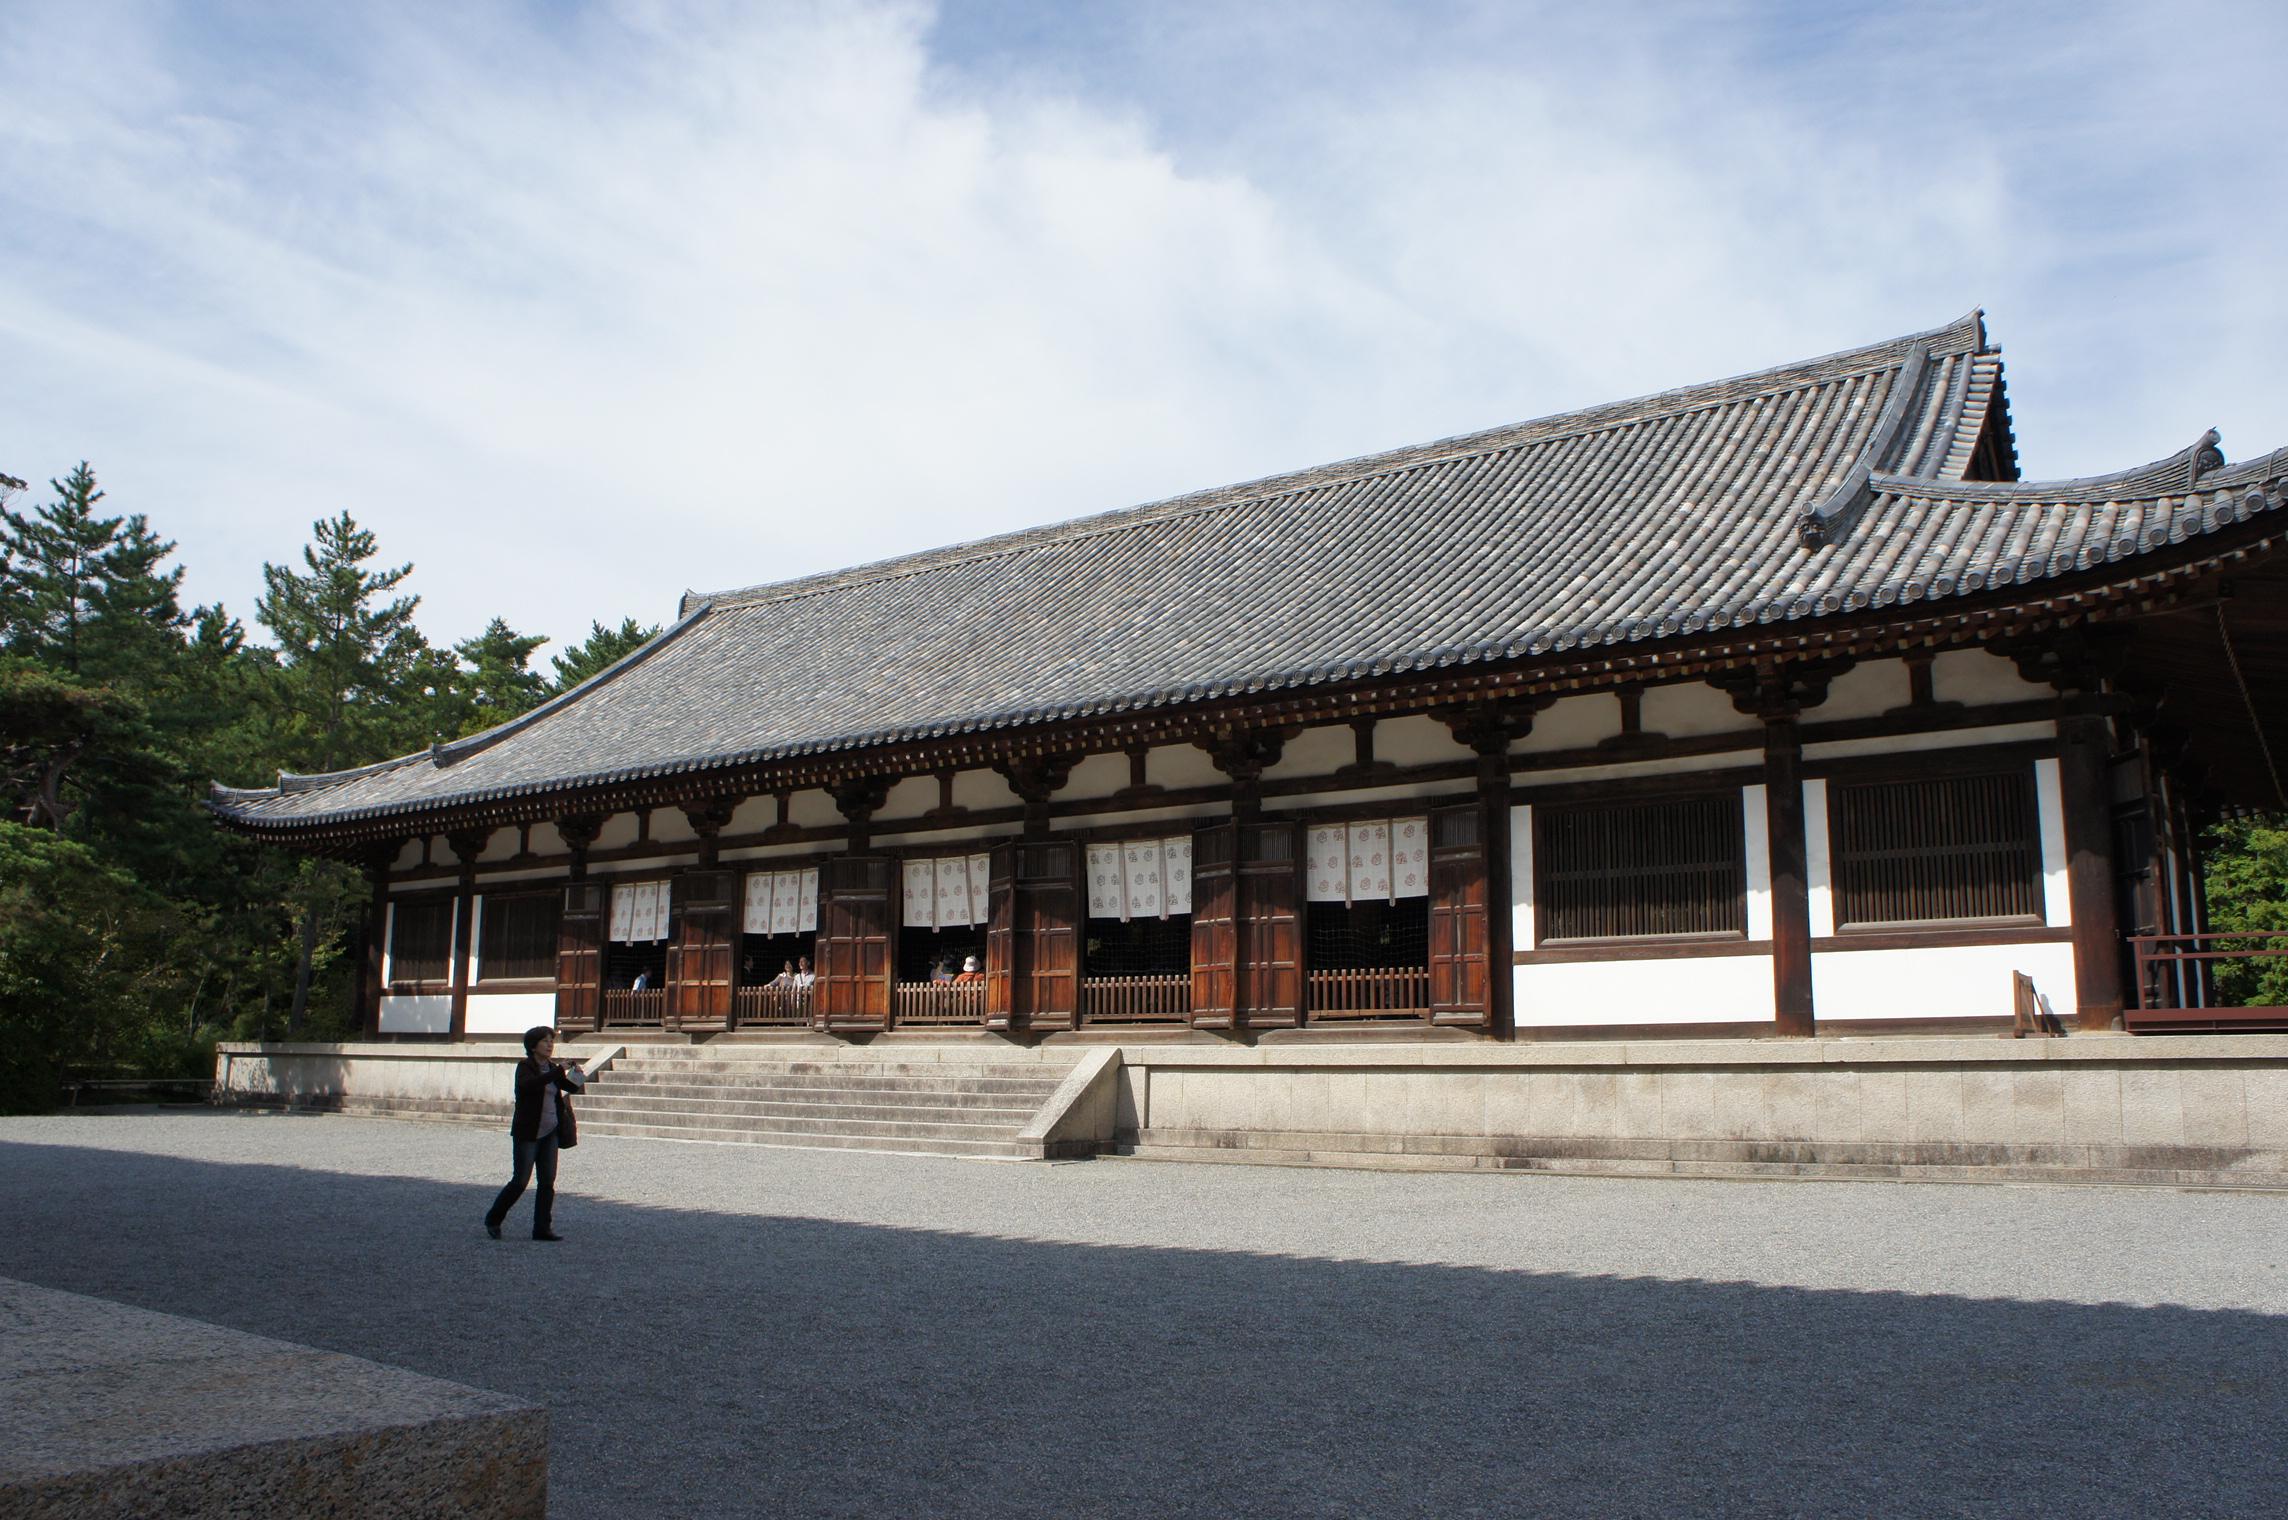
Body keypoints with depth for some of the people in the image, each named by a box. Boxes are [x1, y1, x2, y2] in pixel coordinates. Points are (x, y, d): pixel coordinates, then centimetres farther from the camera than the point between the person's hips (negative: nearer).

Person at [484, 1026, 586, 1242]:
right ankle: (493, 1220, 18)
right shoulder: (525, 1066, -9)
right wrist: (559, 1071, -33)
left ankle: (542, 1228, 6)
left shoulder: (551, 1068, 10)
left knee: (548, 1182, 2)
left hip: (549, 1133, 6)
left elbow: (572, 1087, 12)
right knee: (520, 1181, -2)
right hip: (527, 1133, -6)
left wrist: (577, 1073, -9)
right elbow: (529, 1084, -30)